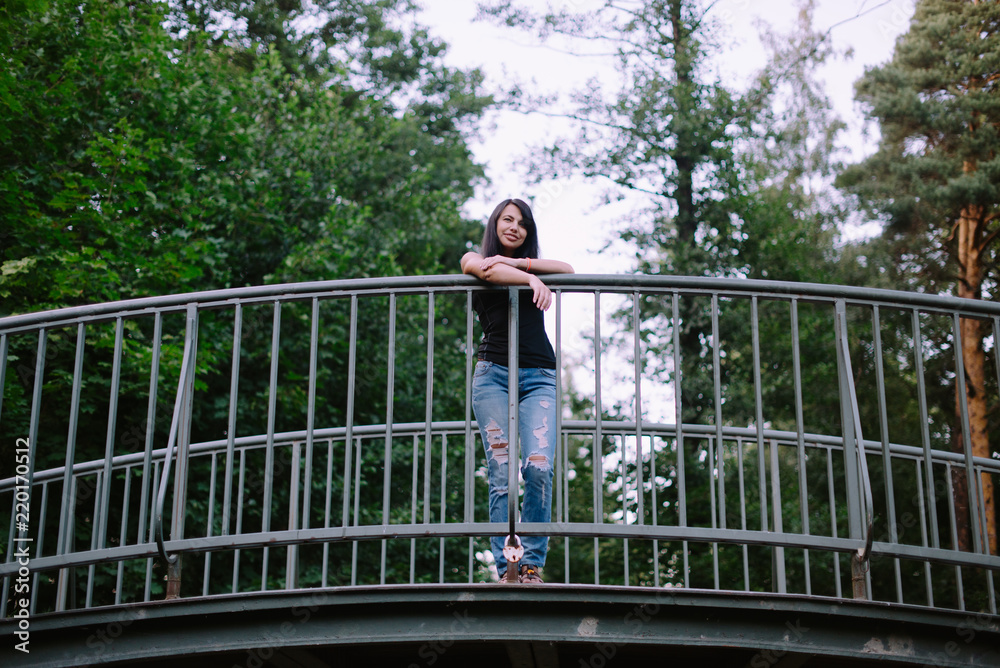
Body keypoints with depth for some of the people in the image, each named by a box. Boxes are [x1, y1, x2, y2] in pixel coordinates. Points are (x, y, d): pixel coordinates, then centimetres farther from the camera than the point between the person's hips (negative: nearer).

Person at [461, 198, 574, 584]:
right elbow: (487, 270, -7)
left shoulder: (533, 269, 24)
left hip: (538, 378, 2)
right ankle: (506, 569, -14)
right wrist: (531, 279, -10)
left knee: (538, 468, -16)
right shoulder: (473, 260, 17)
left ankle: (532, 565, -13)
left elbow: (568, 271, 4)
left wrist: (519, 263, 0)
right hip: (493, 374, -2)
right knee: (502, 474, -12)